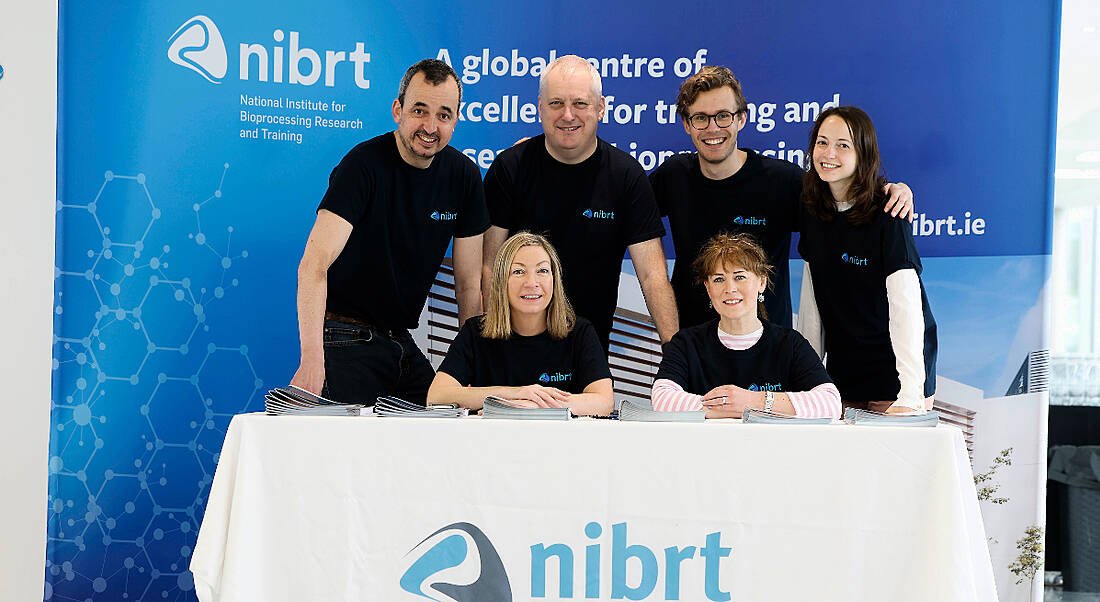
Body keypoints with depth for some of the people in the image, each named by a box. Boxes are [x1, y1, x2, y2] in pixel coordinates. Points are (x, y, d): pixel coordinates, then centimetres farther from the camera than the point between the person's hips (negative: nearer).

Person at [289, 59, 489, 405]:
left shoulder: (464, 176, -1)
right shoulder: (365, 164, -18)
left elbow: (469, 284, 4)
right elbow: (314, 264, -29)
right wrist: (312, 358, -41)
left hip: (401, 342, 6)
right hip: (346, 341, -6)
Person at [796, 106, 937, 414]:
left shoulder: (886, 215, -17)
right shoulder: (813, 210, 2)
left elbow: (906, 305, -24)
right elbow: (812, 296, 6)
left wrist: (910, 395, -31)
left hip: (892, 367, -5)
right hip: (840, 370, 5)